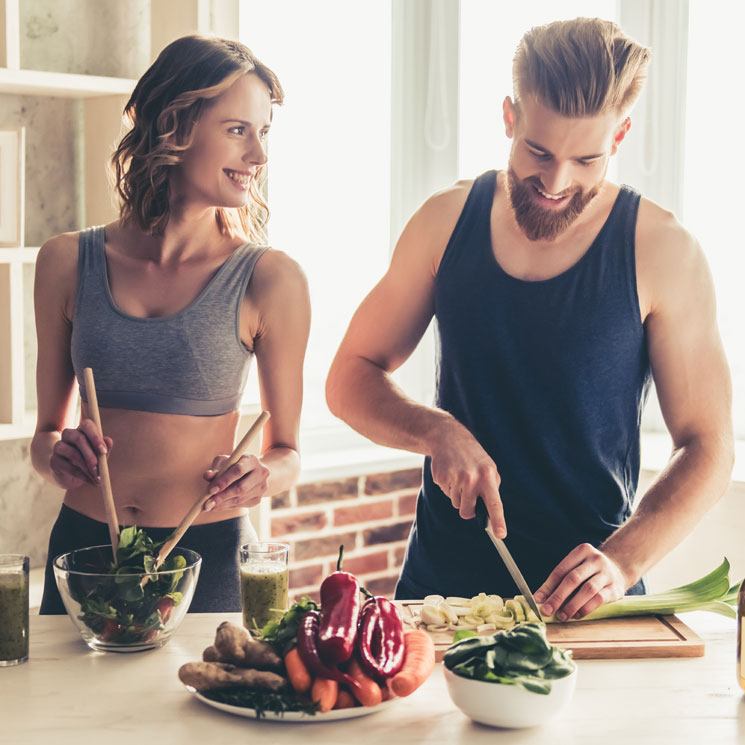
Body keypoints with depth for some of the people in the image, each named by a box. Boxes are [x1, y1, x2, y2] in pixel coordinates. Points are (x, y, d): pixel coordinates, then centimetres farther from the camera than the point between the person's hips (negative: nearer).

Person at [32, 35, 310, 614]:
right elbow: (47, 430, 10)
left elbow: (286, 450, 3)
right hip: (84, 546, 2)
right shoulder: (67, 263, 0)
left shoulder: (270, 279, -6)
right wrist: (59, 456, -11)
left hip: (209, 558, -2)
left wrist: (261, 477, -17)